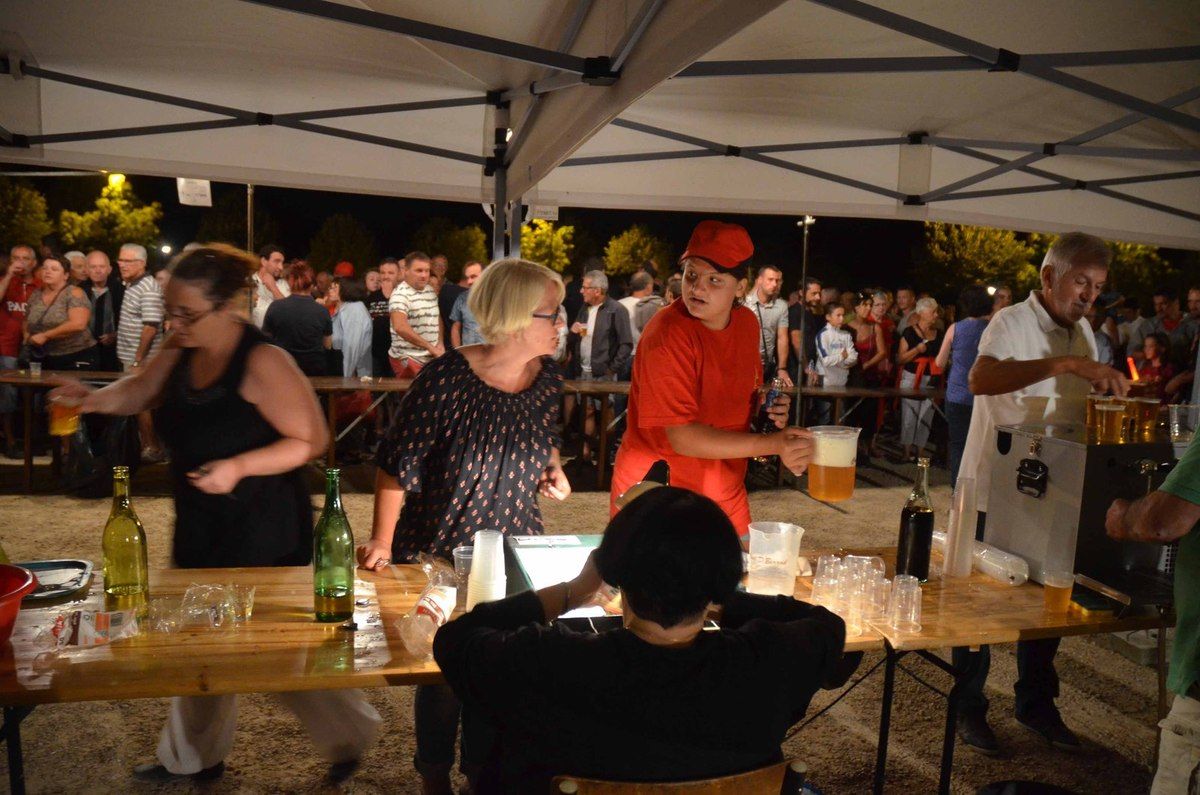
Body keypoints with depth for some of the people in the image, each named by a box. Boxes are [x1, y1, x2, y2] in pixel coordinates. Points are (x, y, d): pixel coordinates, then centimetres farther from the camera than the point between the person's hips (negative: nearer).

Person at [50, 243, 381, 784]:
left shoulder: (263, 363, -22)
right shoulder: (179, 354, 2)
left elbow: (310, 441, -20)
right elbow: (135, 394, 14)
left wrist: (240, 466, -30)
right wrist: (95, 398, -7)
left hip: (265, 535, -8)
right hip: (200, 531, 8)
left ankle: (351, 735, 26)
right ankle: (191, 758, 43)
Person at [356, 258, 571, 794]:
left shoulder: (548, 376, -5)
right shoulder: (446, 380, -23)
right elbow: (397, 464, -15)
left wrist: (554, 469, -4)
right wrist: (381, 541, -15)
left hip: (516, 549, 5)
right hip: (439, 549, -4)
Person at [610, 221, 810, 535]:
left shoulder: (747, 322, 0)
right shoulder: (668, 333, -22)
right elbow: (682, 438, -26)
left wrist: (769, 410, -4)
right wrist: (774, 444, -31)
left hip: (725, 494, 6)